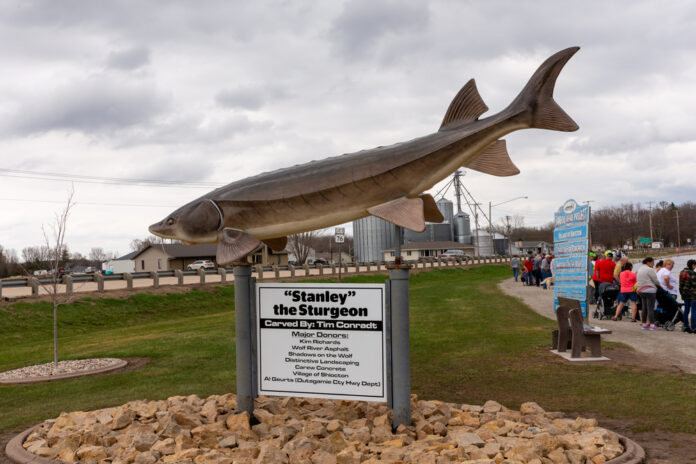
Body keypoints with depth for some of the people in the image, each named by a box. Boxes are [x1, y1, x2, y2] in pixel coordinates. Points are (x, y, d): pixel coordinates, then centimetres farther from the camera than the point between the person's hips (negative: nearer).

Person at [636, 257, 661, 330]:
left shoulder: (640, 270, 17)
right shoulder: (650, 270, -10)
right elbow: (655, 280, -8)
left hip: (641, 290, 8)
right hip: (649, 290, -8)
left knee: (644, 308, 10)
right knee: (651, 308, -6)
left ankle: (644, 324, 10)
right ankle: (652, 325, -6)